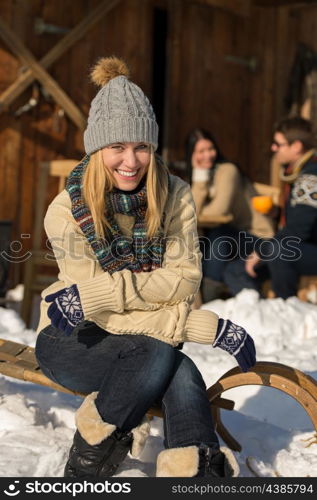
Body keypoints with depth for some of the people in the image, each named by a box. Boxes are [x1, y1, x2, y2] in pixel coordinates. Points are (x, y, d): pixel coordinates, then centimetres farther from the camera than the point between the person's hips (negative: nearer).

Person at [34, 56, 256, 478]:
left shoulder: (175, 198, -8)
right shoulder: (66, 212, -17)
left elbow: (185, 278, -13)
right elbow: (104, 317, -19)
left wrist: (104, 293, -28)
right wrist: (209, 327, -27)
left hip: (138, 341, 3)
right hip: (71, 343, -2)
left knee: (180, 376, -32)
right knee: (162, 354, -33)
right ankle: (91, 458, -18)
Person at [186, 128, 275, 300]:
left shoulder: (227, 170, -14)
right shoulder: (199, 174, 7)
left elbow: (219, 209, -27)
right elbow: (193, 210, -11)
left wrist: (198, 212, -6)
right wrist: (200, 175, -15)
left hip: (257, 235, -7)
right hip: (231, 234, 7)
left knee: (217, 236, -31)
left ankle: (210, 299, -26)